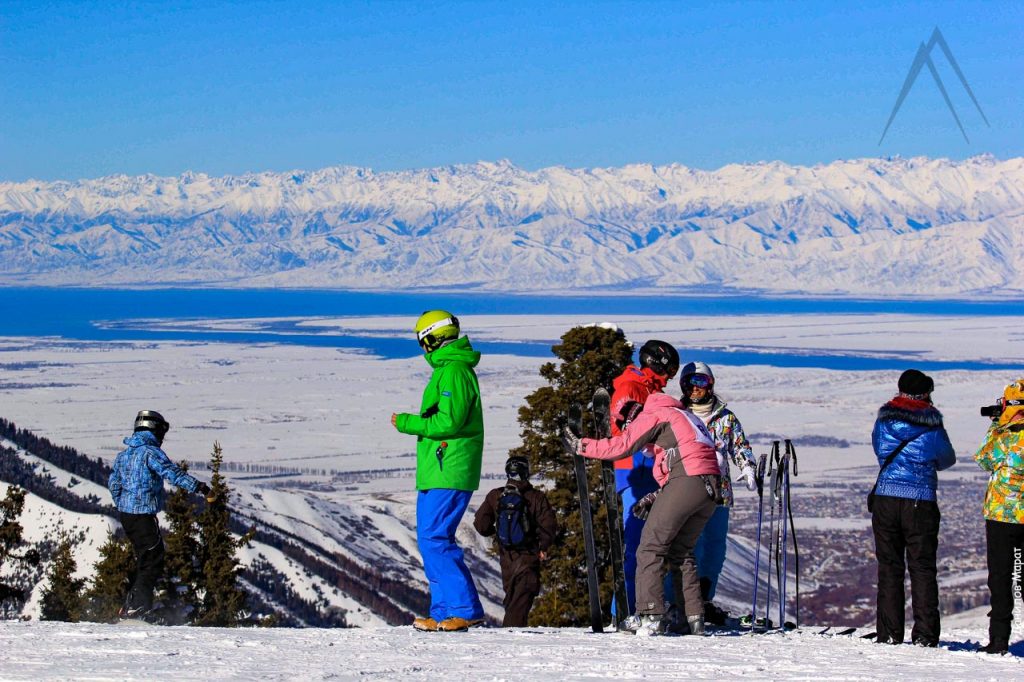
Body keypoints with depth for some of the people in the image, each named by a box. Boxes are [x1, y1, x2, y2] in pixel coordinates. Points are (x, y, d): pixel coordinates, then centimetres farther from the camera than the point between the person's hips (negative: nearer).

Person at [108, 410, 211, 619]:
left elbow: (113, 484, 21)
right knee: (153, 563, -3)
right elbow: (171, 472, -25)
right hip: (144, 514, -9)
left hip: (126, 514, 9)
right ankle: (137, 608, -9)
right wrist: (198, 486, -29)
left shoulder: (123, 455, 14)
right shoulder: (151, 452, -12)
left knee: (144, 561, 20)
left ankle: (131, 606, 21)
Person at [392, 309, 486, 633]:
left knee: (434, 540, -13)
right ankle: (444, 613, 12)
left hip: (446, 474, -11)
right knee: (435, 539, 11)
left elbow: (449, 422, -21)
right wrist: (414, 423, 15)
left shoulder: (452, 371, -14)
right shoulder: (455, 368, 19)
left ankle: (465, 609, -12)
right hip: (438, 473, 11)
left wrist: (407, 423, -11)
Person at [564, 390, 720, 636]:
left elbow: (623, 445, 1)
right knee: (681, 551, 17)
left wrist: (581, 446, 10)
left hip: (686, 483, -8)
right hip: (711, 487, 8)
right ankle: (693, 616, 10)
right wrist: (654, 499, 25)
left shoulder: (653, 414, 9)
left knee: (650, 547, -3)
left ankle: (650, 616, -11)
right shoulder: (684, 416, 33)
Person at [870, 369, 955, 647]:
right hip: (921, 501, -2)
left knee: (889, 567, 8)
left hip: (885, 499, 2)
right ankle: (925, 635, -1)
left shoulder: (884, 421, 4)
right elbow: (947, 459, 13)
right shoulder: (932, 426, -2)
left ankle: (889, 633, 5)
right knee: (922, 568, 3)